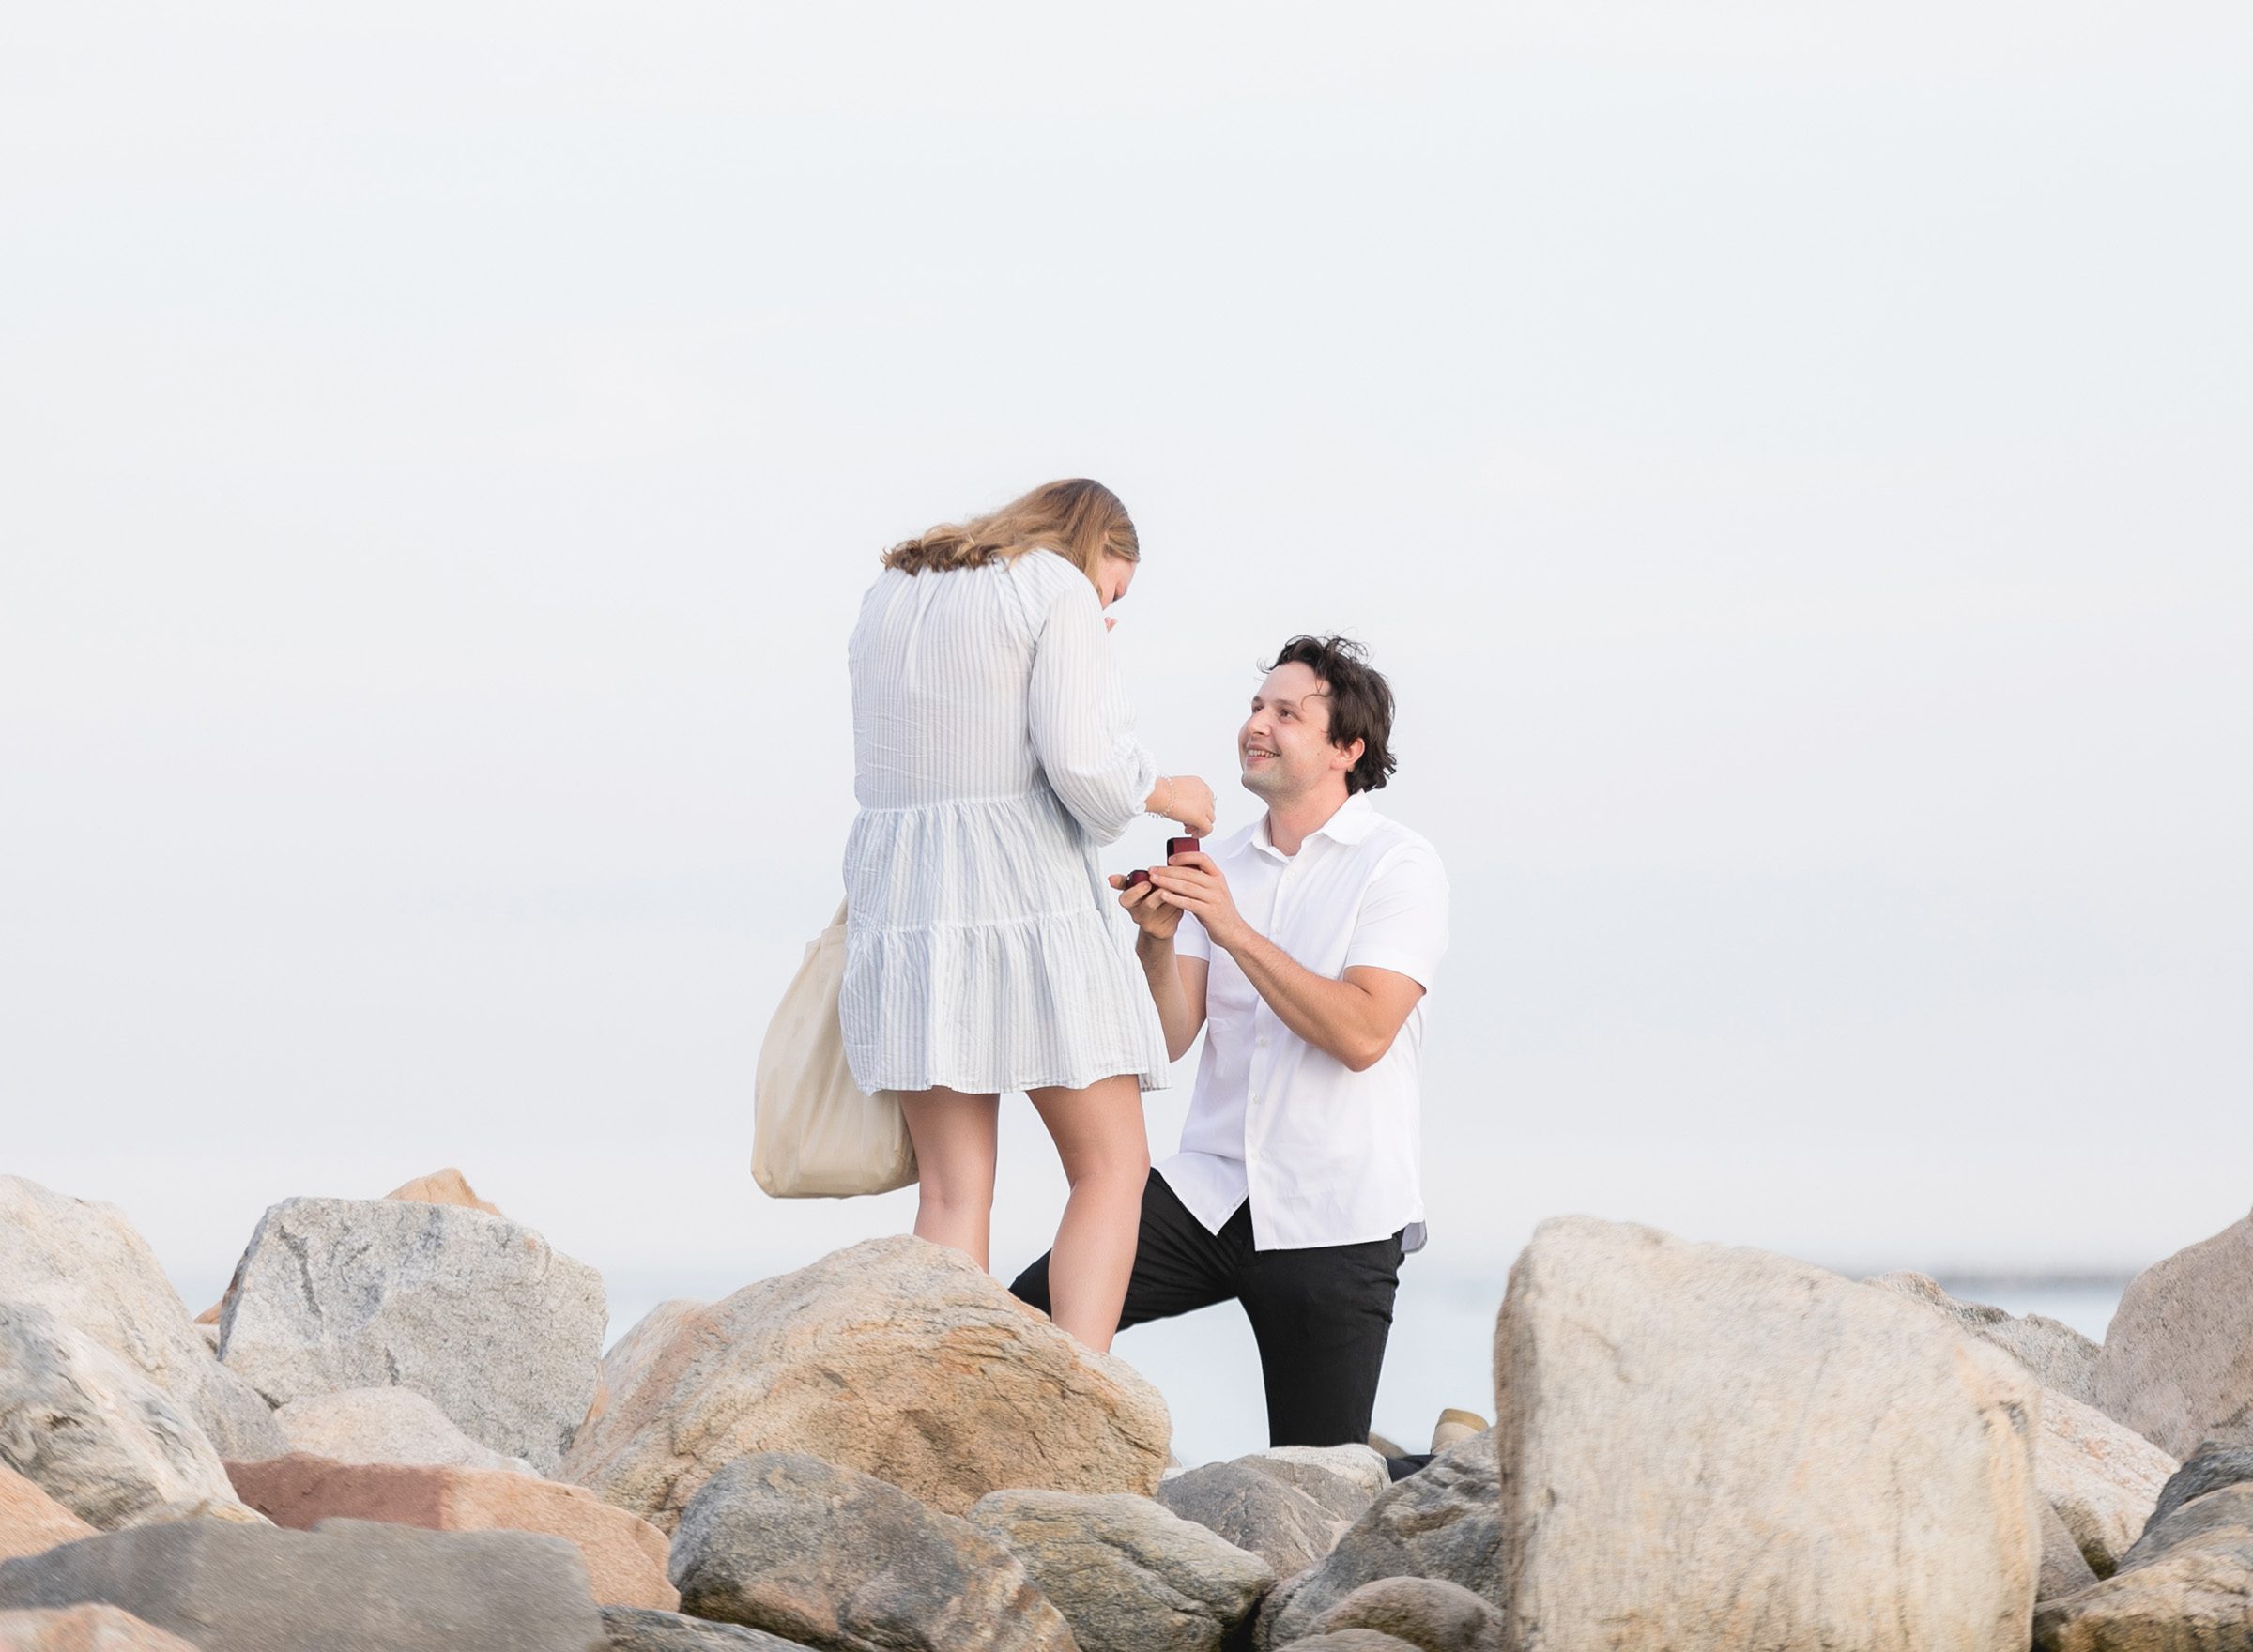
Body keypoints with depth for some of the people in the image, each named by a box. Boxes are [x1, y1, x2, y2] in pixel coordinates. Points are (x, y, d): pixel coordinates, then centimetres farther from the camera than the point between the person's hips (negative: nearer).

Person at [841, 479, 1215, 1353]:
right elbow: (1083, 762, -15)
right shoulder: (1058, 590, -3)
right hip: (1023, 892, -6)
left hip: (902, 888, 6)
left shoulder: (891, 593, 18)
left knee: (954, 1187, 4)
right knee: (1113, 1166, 2)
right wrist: (1166, 793, 4)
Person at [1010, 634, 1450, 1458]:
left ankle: (1445, 1467, 26)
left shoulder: (1400, 867, -7)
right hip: (1213, 1190, 5)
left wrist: (1235, 931, -24)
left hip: (1335, 1217, -5)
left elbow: (1361, 1035, -20)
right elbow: (1169, 1039, 2)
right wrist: (1156, 941, -17)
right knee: (1033, 1312, -16)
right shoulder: (1220, 865, 10)